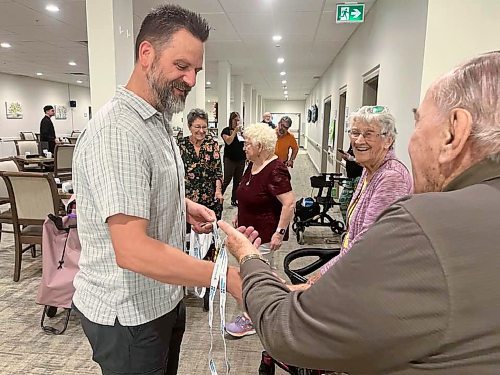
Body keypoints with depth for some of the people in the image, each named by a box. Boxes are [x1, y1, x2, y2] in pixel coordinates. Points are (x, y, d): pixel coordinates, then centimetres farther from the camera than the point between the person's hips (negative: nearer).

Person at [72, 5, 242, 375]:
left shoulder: (158, 120, 6)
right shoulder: (117, 130, -26)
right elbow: (132, 251, -33)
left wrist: (183, 205, 2)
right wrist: (229, 277, -36)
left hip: (164, 296, 9)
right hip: (128, 313, -9)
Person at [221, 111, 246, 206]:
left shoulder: (242, 130, 11)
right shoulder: (226, 130, -2)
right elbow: (228, 141, -18)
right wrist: (235, 131, -18)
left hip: (241, 159, 5)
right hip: (229, 159, -5)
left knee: (238, 181, 9)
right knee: (226, 180, -6)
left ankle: (234, 200, 18)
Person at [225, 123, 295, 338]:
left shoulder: (275, 170, -23)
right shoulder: (252, 166, 6)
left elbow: (289, 203, -26)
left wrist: (280, 232, -25)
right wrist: (240, 215, 17)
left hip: (264, 235, -9)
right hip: (249, 230, 9)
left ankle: (250, 320, 20)